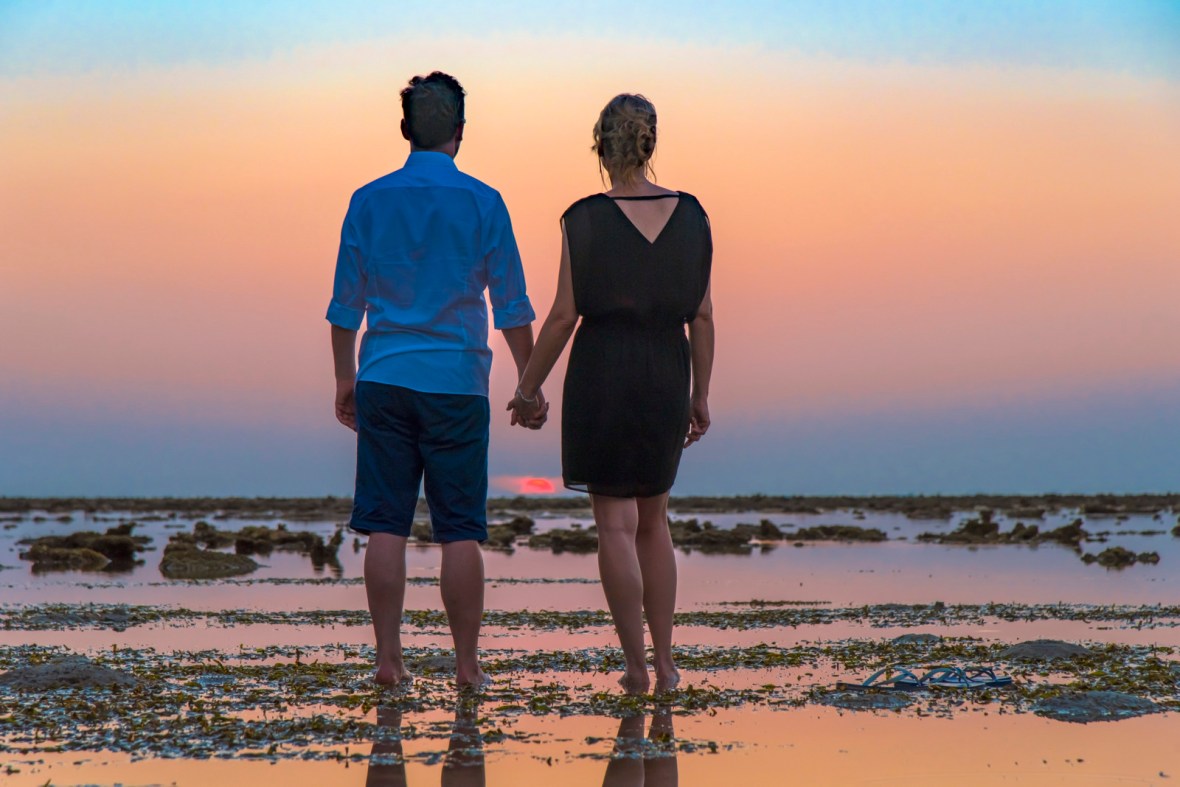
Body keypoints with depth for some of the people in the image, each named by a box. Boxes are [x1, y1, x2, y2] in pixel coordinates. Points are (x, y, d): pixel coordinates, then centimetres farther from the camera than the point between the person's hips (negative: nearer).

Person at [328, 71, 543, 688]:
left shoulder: (369, 201, 3)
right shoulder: (482, 203, -2)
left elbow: (346, 303, 6)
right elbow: (511, 305, -1)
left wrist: (345, 378, 16)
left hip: (385, 382, 2)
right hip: (457, 382, -1)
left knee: (385, 525, 4)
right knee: (460, 531, 3)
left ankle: (389, 658, 5)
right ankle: (466, 665, 6)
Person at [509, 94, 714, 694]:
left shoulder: (585, 219, -9)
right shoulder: (690, 215, 1)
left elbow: (564, 316, -9)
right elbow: (703, 317, 3)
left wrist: (528, 388, 2)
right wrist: (700, 396, 11)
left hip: (602, 374, -3)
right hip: (666, 376, 3)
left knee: (616, 524, 3)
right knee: (654, 519, 17)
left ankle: (636, 666, 2)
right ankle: (665, 662, 15)